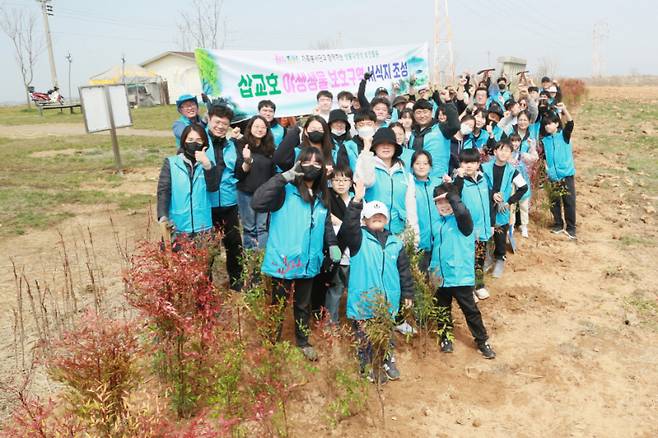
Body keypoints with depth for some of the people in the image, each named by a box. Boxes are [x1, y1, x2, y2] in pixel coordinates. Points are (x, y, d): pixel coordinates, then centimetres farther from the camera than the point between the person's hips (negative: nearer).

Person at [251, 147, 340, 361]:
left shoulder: (322, 197, 7)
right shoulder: (286, 191, -14)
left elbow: (326, 224, 20)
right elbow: (257, 203, -30)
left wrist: (332, 244, 2)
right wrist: (285, 176, -30)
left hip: (308, 262, 6)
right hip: (283, 260, -5)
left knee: (303, 305, 23)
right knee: (278, 303, 13)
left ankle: (303, 341, 42)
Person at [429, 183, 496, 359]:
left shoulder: (461, 220, -10)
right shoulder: (436, 224, 8)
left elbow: (463, 211, -35)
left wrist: (450, 195, -22)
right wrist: (431, 268, 13)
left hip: (461, 276, -5)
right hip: (441, 277, 6)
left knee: (470, 310, 6)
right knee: (443, 310, 17)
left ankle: (482, 341, 21)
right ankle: (446, 337, 35)